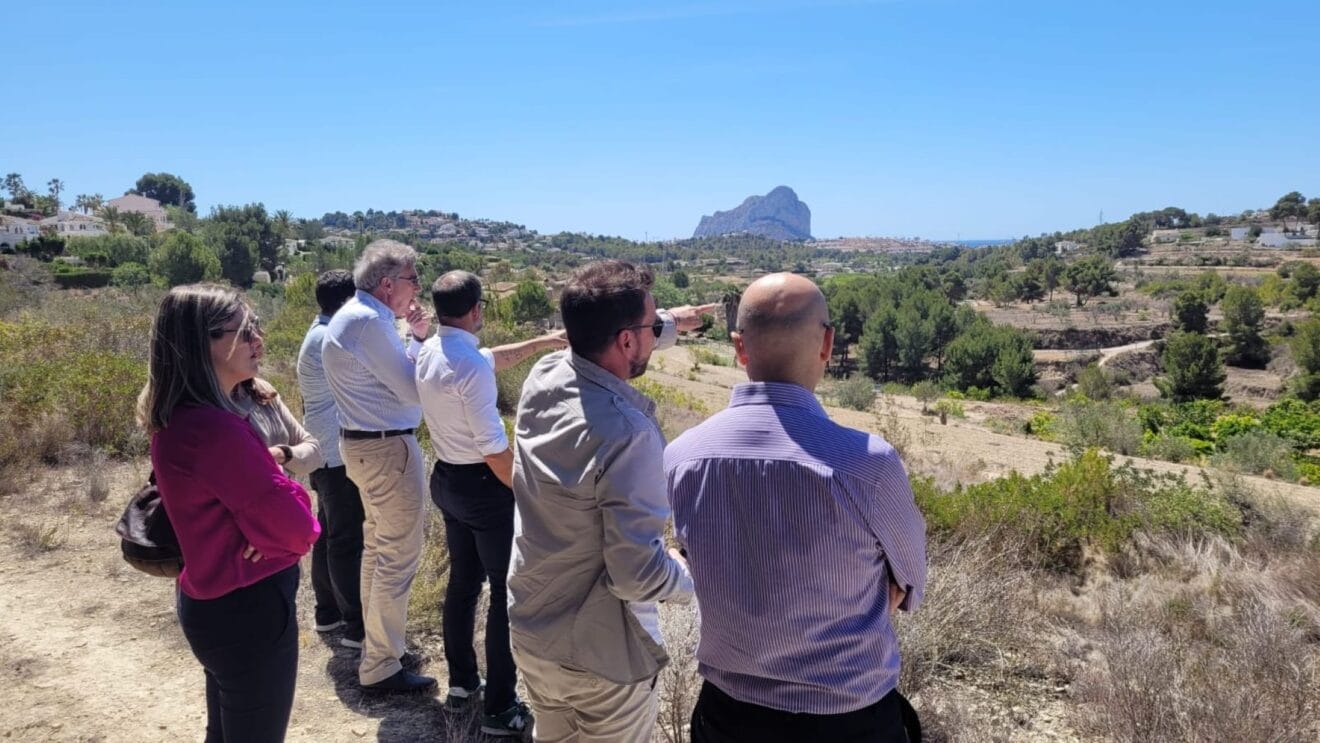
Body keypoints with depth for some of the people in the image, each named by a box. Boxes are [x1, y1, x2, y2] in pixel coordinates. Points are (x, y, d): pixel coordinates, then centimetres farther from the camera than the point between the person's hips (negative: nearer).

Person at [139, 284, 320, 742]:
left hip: (211, 601, 10)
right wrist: (300, 523, -3)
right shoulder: (213, 427, -29)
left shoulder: (179, 419, 3)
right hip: (249, 609, -10)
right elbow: (290, 523, -25)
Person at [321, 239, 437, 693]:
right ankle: (381, 669, 8)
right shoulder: (368, 322, -21)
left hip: (364, 445, 11)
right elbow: (412, 390, -20)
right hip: (389, 448, -11)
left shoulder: (356, 315, 11)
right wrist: (425, 340, -7)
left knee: (377, 548, 20)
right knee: (398, 557, -2)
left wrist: (417, 338, 3)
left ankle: (375, 646, 34)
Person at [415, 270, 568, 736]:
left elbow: (492, 360, 18)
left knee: (463, 583, 21)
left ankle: (461, 684, 36)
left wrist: (542, 343, 21)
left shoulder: (429, 352, 2)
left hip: (447, 481, 9)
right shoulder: (470, 366, -25)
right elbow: (494, 447, -24)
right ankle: (501, 708, 13)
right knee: (507, 592, 4)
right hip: (485, 487, -9)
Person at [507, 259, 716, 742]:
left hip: (529, 632, 6)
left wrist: (669, 323, 29)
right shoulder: (628, 435, -31)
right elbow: (637, 576, -28)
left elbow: (597, 343, 15)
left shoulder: (541, 379, -9)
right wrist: (695, 576, -7)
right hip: (601, 657, -6)